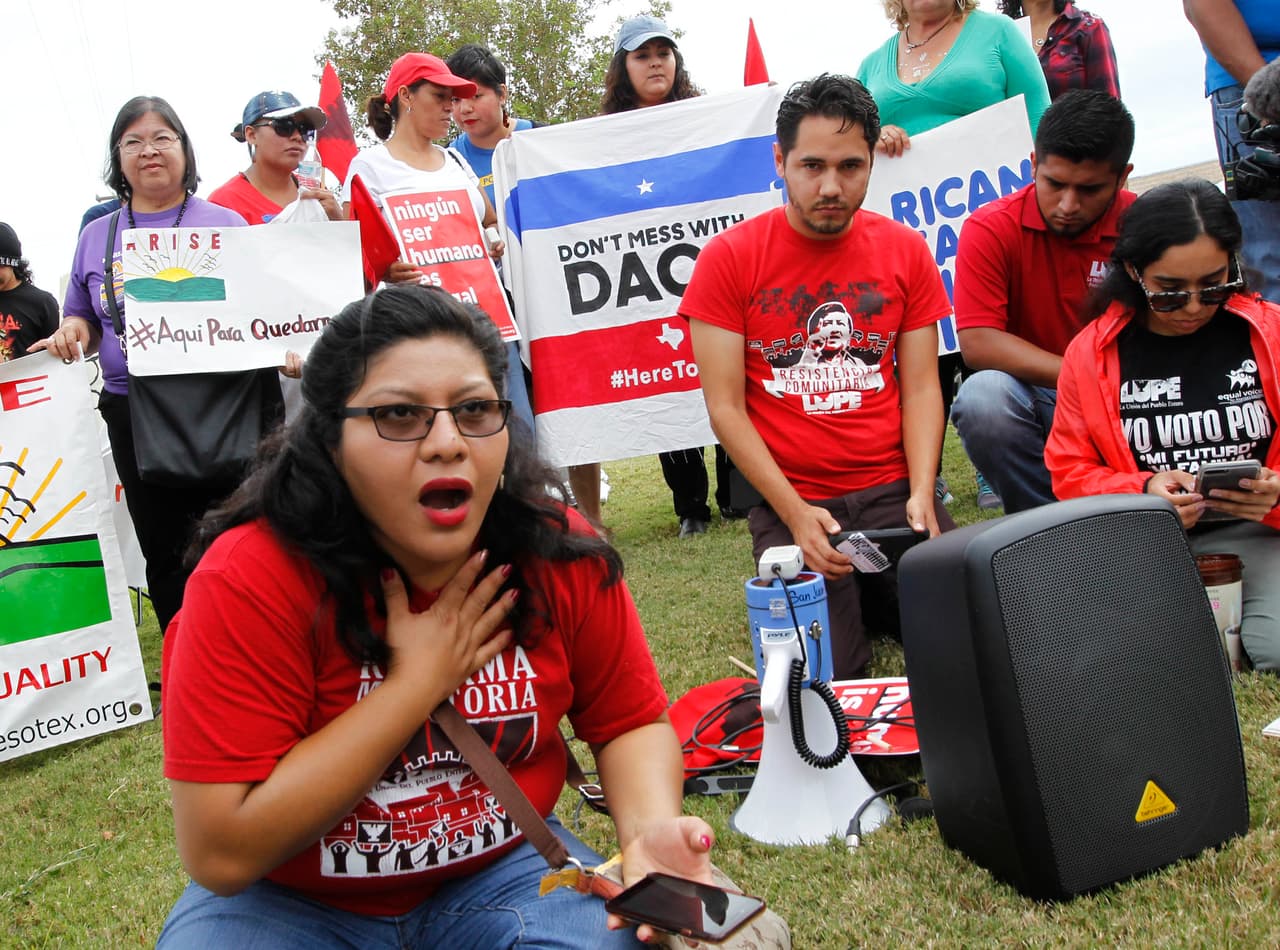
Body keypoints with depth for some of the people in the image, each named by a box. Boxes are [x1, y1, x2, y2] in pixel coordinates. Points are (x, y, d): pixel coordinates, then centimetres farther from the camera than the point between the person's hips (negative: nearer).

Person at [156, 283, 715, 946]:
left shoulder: (562, 556, -12)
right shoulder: (250, 580, -23)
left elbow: (630, 722, 2)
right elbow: (220, 854, -26)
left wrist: (650, 829, -21)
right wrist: (416, 685, -26)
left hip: (500, 871, 3)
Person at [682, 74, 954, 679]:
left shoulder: (905, 251, 6)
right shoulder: (728, 258, -3)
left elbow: (921, 387, 5)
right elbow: (726, 408, -6)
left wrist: (921, 493, -11)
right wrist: (794, 513, -15)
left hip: (893, 487, 3)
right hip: (786, 498, -2)